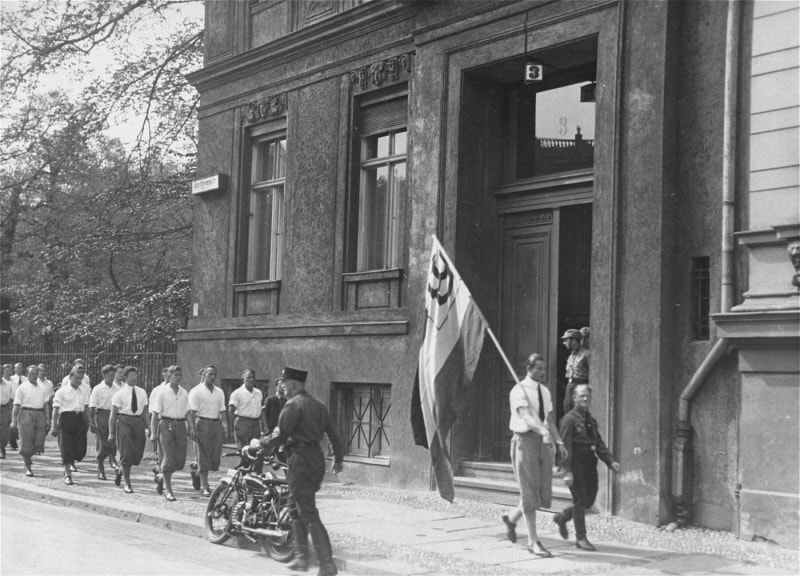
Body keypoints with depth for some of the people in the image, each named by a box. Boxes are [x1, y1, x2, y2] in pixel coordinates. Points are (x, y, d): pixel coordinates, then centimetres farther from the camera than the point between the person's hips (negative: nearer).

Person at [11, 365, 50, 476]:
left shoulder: (42, 389, 16)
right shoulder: (22, 388, 3)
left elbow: (46, 404, 15)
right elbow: (16, 405, -2)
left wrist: (48, 418, 5)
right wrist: (13, 420, -8)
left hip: (40, 414, 4)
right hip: (26, 414, -4)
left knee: (39, 442, -1)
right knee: (26, 443, -2)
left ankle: (28, 456, 29)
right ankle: (28, 467, 10)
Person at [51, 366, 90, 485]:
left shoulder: (83, 392, 12)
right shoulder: (62, 391, -1)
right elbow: (56, 409, -2)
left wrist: (87, 422, 14)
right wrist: (54, 425, -6)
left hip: (80, 419, 4)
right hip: (66, 418, -4)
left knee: (81, 448, -1)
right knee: (66, 448, -2)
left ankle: (70, 464, 28)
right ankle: (67, 475, 7)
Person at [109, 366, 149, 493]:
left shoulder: (142, 393, 11)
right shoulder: (120, 393, -1)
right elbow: (113, 414, 0)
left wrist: (147, 428, 12)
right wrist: (111, 433, -3)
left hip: (138, 422, 4)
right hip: (124, 421, -4)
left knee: (137, 454, 3)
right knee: (126, 453, -5)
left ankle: (120, 470, 32)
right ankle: (127, 484, 4)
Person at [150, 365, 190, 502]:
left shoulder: (184, 393, 10)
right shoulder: (162, 393, -2)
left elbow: (187, 412, 13)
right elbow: (155, 414, -2)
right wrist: (153, 433, -7)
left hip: (180, 425, 4)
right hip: (166, 425, -4)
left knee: (180, 460, 1)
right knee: (168, 459, -7)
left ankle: (162, 477, 30)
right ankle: (168, 491, 2)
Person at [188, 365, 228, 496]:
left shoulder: (219, 392, 15)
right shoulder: (196, 391, -1)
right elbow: (192, 412, -6)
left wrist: (224, 426, 5)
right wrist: (193, 429, -14)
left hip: (216, 424, 5)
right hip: (202, 423, -5)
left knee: (216, 455, 0)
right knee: (204, 456, -3)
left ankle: (198, 470, 27)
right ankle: (204, 487, 3)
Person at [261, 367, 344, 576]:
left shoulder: (293, 405, -11)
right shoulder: (317, 404, 14)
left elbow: (280, 437, -14)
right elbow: (332, 433, 15)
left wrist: (260, 443, 3)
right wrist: (338, 459, 23)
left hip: (301, 459, -9)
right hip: (317, 457, 9)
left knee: (309, 515, -8)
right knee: (295, 506, 21)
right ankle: (301, 557, 22)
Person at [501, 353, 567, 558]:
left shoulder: (545, 392, 13)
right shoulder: (519, 391, -10)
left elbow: (550, 420, 13)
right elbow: (525, 416, -25)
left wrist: (559, 441, 0)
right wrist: (543, 431, -41)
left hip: (543, 442, 7)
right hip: (525, 440, -7)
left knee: (543, 493, 5)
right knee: (529, 491, -3)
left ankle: (512, 518, 30)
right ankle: (533, 541, 4)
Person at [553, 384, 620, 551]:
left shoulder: (592, 420, 14)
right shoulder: (570, 419, -8)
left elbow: (599, 444, 15)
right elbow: (565, 446, -13)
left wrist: (611, 461, 0)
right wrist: (567, 471, -19)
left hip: (590, 465, 7)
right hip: (576, 466, -7)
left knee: (589, 501, 10)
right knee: (580, 501, -3)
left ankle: (562, 517, 33)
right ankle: (581, 538, 7)